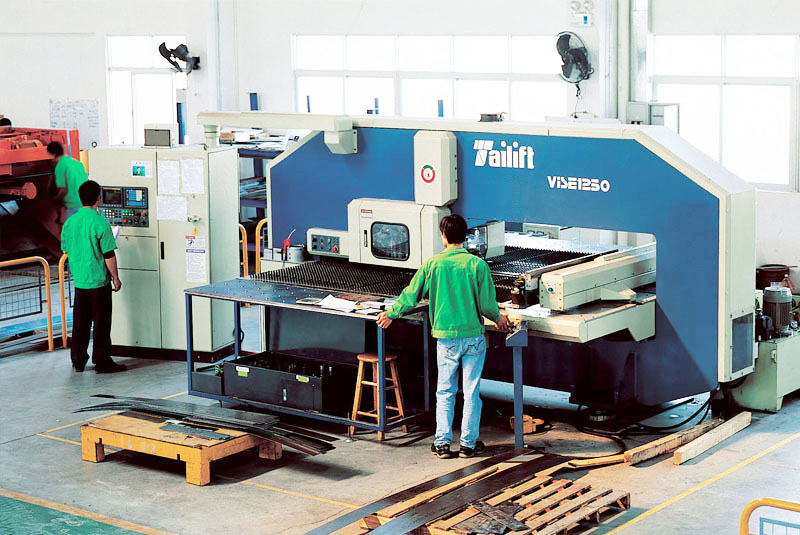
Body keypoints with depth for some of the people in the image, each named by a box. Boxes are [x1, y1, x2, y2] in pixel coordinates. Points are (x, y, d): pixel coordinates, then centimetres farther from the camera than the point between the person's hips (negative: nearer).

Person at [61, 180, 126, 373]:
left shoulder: (69, 222, 2)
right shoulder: (100, 223, -15)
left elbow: (65, 250, 13)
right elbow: (109, 255, -14)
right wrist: (115, 277, -3)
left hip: (79, 281, 6)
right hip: (99, 281, -6)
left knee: (80, 321, 13)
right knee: (101, 322, 2)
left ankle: (78, 360, 19)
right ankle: (102, 361, 6)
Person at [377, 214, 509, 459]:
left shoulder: (432, 264, -4)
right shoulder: (477, 264, -7)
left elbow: (410, 296, 3)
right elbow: (487, 305, -6)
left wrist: (391, 314, 20)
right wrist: (498, 318, 16)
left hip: (446, 338, 1)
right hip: (473, 336, -1)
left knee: (445, 392, 11)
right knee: (471, 392, 8)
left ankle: (442, 443, 10)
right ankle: (468, 443, 13)